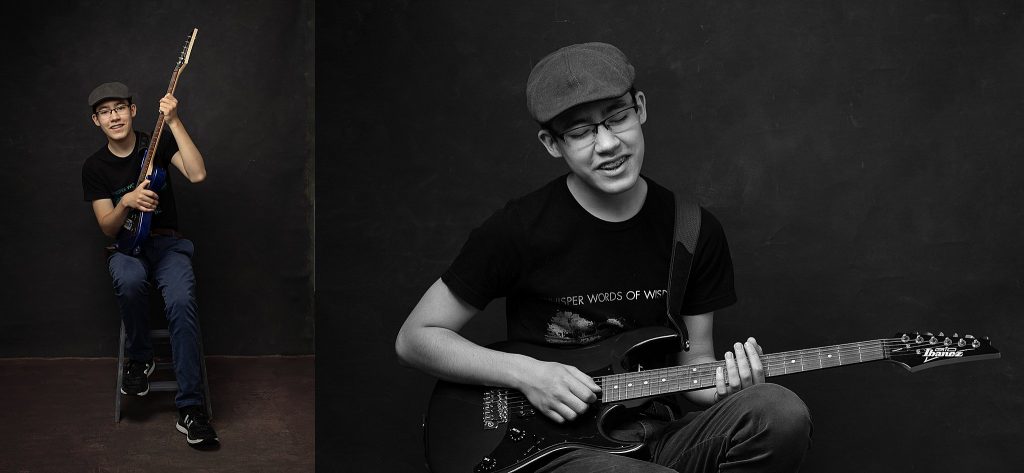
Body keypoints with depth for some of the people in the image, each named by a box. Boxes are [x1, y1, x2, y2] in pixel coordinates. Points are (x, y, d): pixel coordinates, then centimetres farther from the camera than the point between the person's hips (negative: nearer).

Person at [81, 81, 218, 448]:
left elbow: (197, 174, -18)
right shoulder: (94, 167, 2)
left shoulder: (158, 142, 0)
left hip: (168, 243, -1)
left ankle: (191, 408, -31)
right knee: (130, 281, -38)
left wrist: (174, 121, -21)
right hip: (126, 248, 1)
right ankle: (140, 359, -10)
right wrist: (127, 202, -24)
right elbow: (107, 228, -2)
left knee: (181, 301, -32)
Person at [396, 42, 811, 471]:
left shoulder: (697, 231, 3)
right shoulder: (519, 230, -9)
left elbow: (694, 361, 13)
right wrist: (525, 373, -13)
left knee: (780, 412, -25)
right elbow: (416, 338, 0)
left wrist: (724, 383, -11)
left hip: (655, 436, 5)